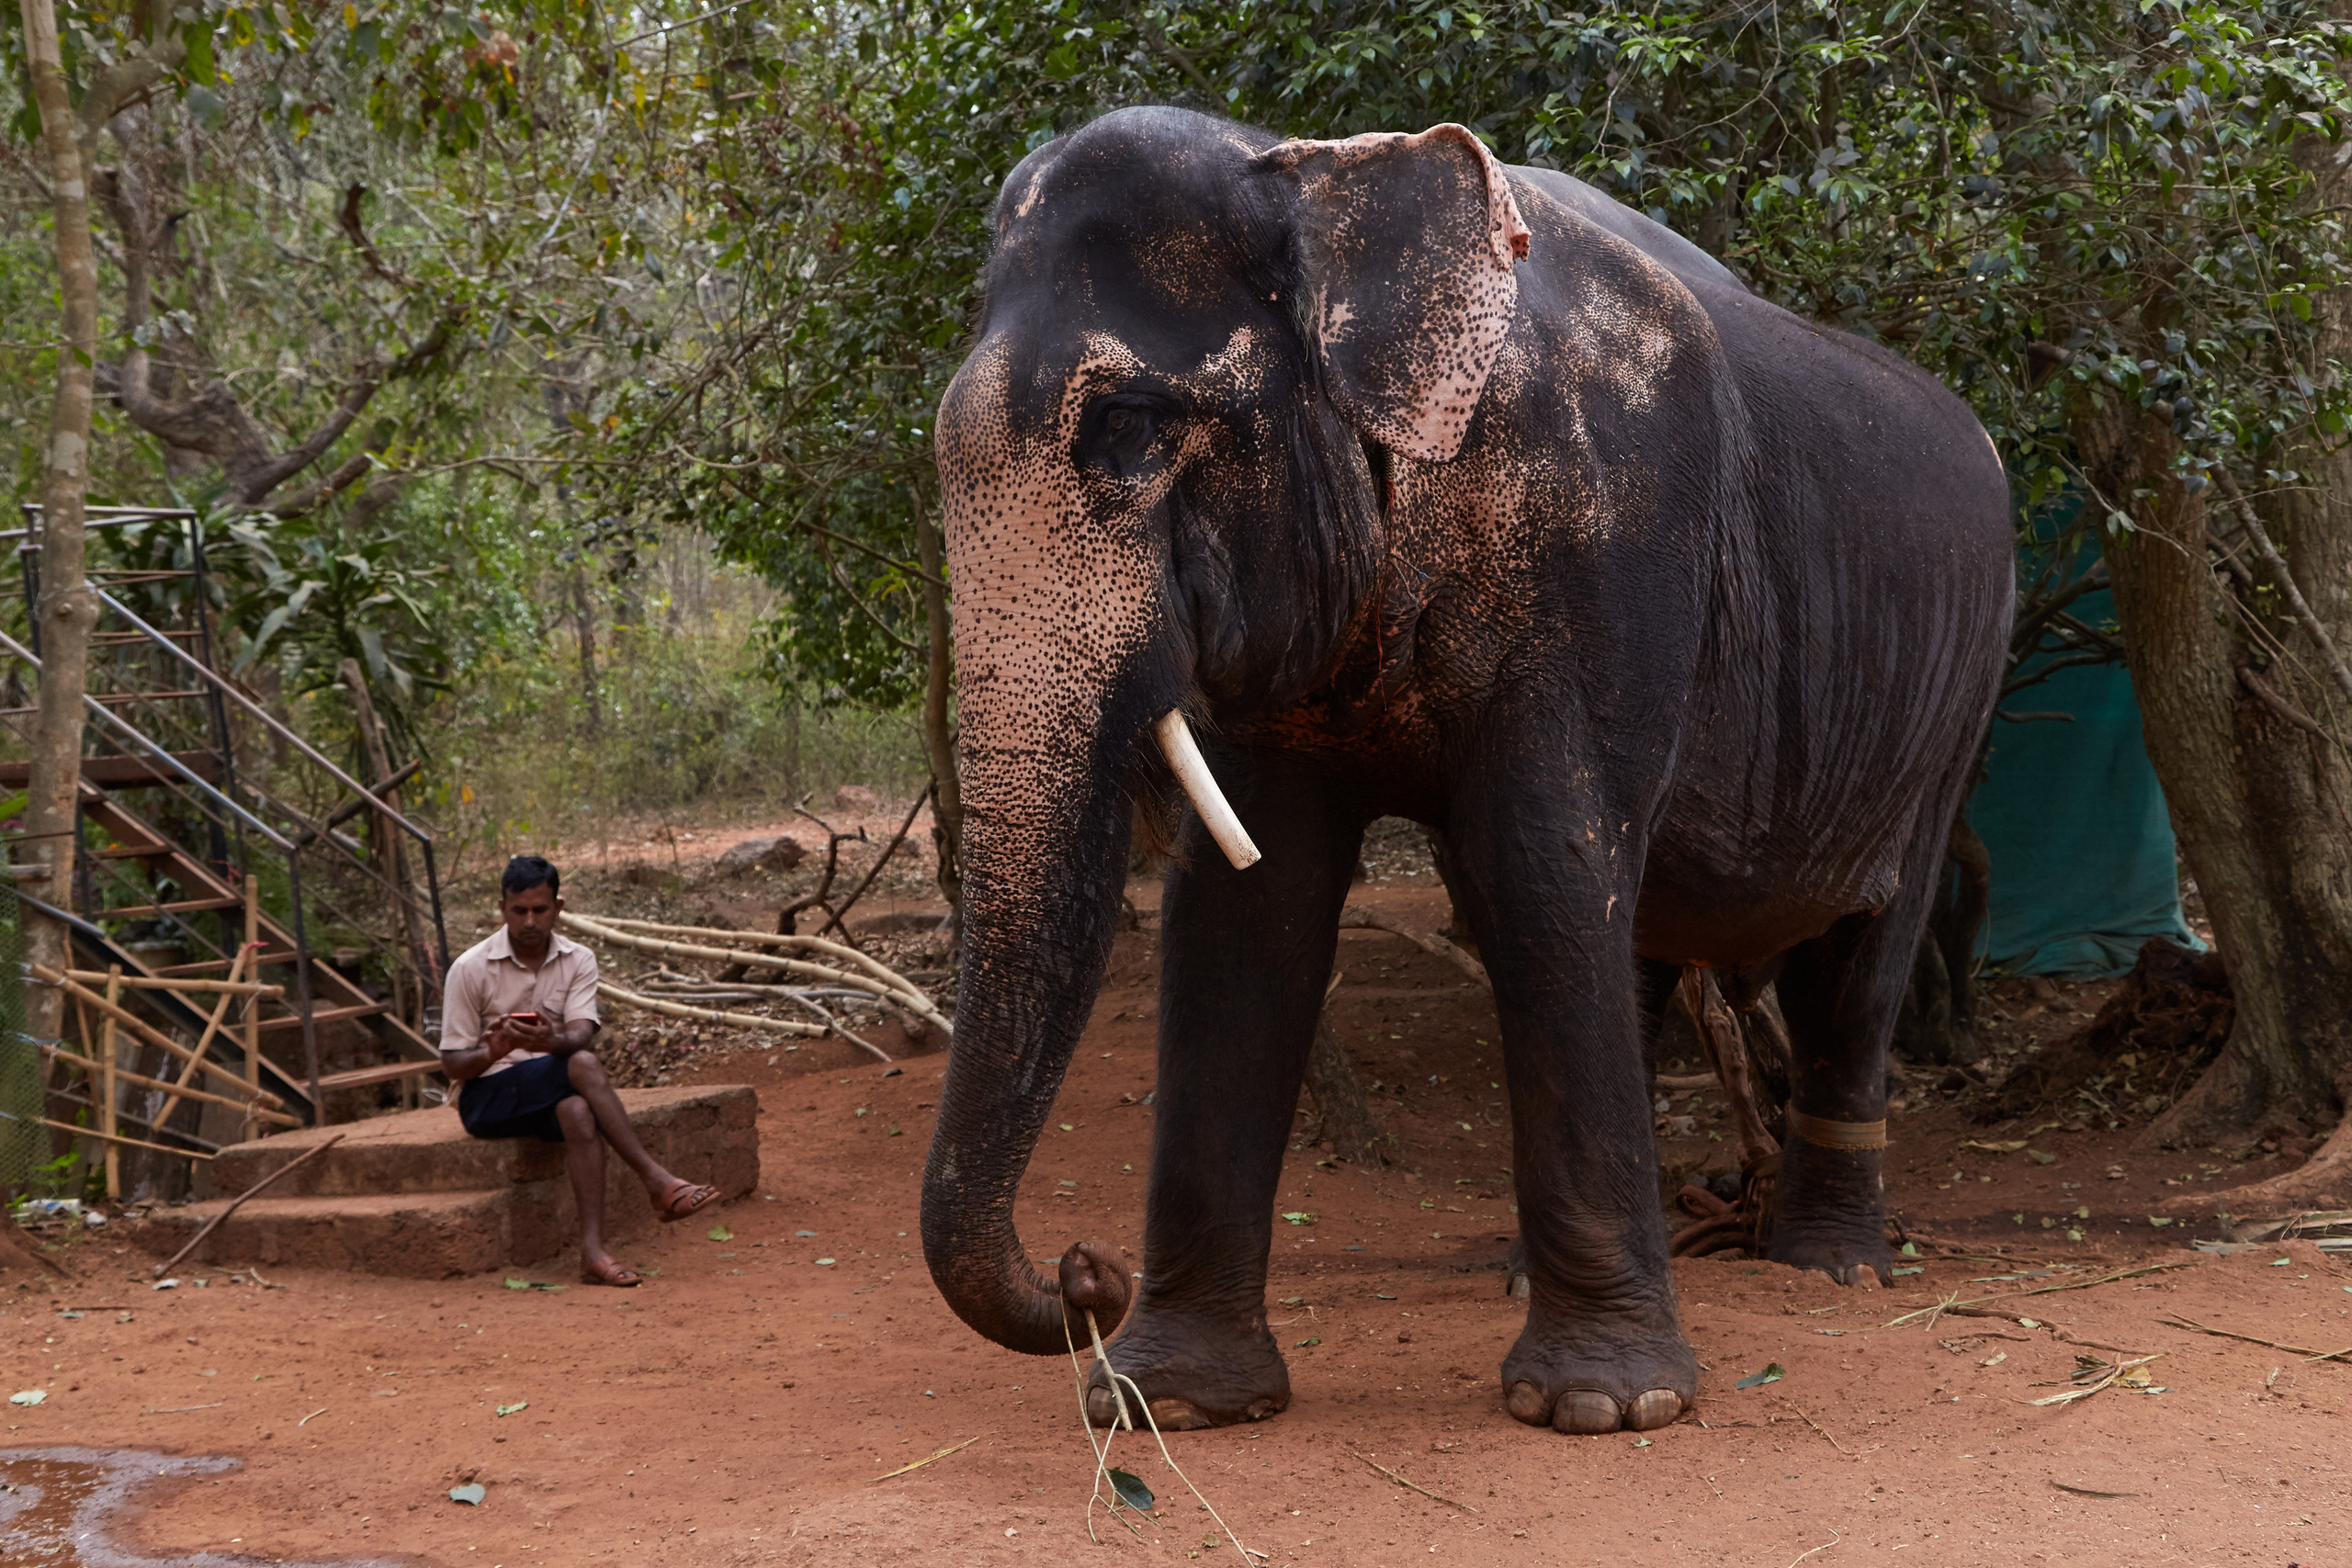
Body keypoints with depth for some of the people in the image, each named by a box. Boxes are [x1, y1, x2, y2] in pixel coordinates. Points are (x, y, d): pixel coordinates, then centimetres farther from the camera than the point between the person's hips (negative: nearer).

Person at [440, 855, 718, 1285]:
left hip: (553, 1093, 3)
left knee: (578, 1112, -35)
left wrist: (552, 1041, -37)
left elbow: (582, 1034, -13)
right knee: (583, 1066, -31)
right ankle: (657, 1181, -36)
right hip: (488, 1097, -3)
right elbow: (453, 1063, -5)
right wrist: (493, 1052, -28)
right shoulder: (470, 969, -5)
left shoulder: (578, 961, 3)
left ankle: (592, 1251, -42)